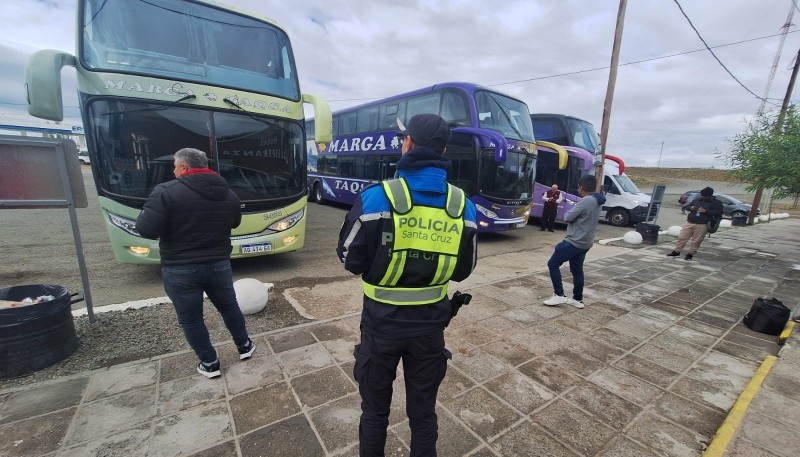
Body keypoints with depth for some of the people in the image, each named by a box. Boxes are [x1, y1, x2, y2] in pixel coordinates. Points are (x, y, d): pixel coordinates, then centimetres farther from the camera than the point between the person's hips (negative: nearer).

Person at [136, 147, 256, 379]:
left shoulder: (166, 191, -15)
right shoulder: (228, 194, 1)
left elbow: (146, 229, -18)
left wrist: (146, 214, 2)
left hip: (180, 269, -3)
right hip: (219, 264, 4)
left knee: (190, 319, 14)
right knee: (229, 306, 21)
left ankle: (209, 364, 26)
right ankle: (245, 346, 36)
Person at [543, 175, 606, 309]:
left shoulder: (586, 201, -20)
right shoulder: (597, 202, 11)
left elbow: (567, 217, -18)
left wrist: (570, 212, 3)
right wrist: (575, 212, 3)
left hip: (574, 242, -9)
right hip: (585, 243, 10)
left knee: (553, 264, -1)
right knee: (577, 270, 17)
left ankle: (559, 295, 2)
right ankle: (578, 299, 25)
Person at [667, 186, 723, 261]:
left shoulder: (716, 203, 4)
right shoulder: (697, 200, 16)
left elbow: (719, 213, -7)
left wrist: (706, 211, -16)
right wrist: (690, 208, 1)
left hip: (702, 225, -4)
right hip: (689, 222, 4)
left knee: (696, 241, -1)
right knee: (682, 237, 3)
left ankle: (690, 254, 11)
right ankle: (676, 252, 12)